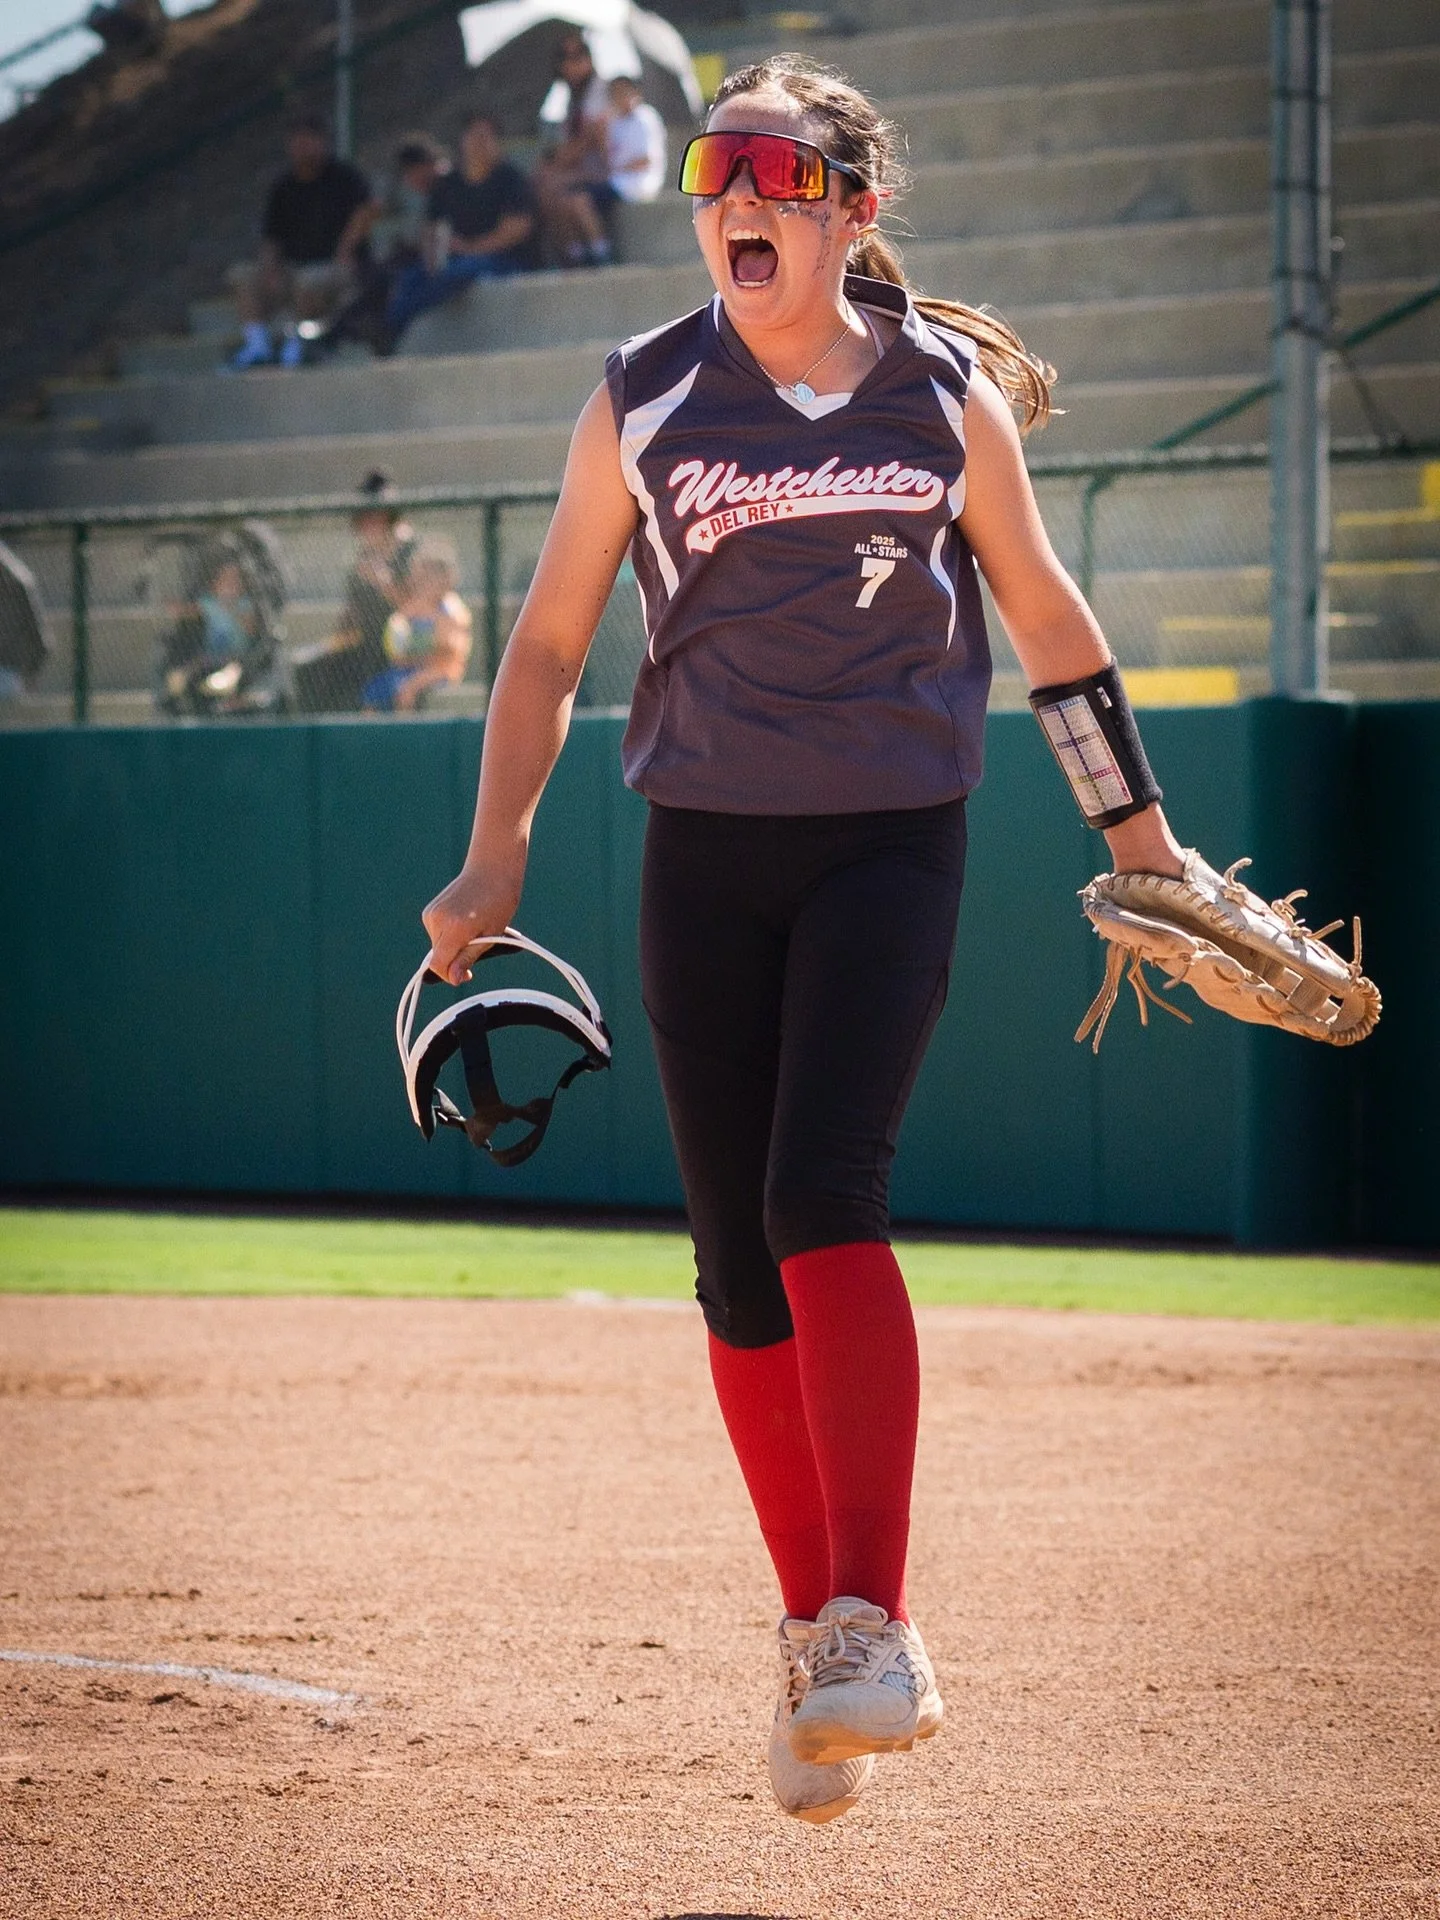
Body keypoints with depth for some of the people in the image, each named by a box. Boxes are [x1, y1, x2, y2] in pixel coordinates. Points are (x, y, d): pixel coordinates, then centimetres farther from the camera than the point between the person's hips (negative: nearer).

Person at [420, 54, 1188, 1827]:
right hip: (707, 850, 2)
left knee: (822, 1197, -21)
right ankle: (814, 1631, 17)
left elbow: (1040, 607, 13)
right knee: (739, 1266, 3)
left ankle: (875, 1630, -21)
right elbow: (547, 644, 7)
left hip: (893, 843, -2)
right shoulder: (641, 404, 1)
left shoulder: (950, 396, 0)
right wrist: (493, 863, -3)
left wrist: (1136, 826, 16)